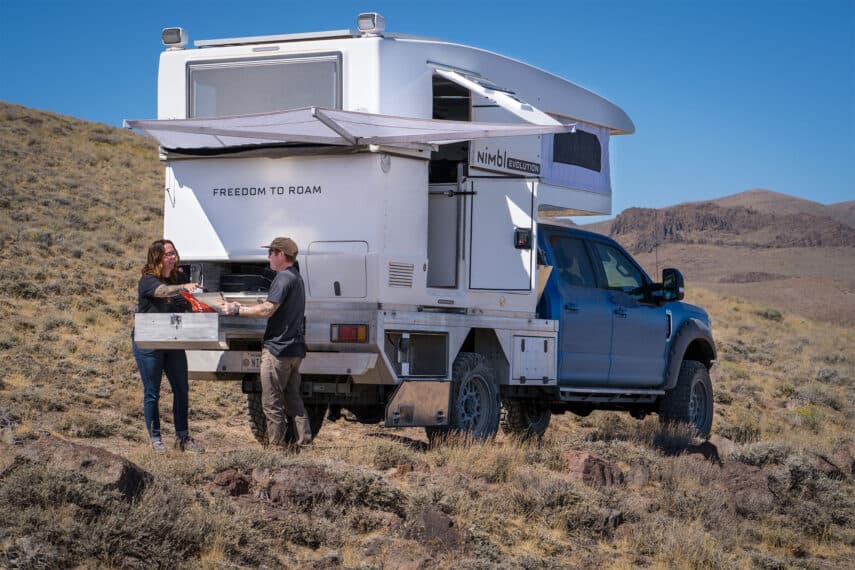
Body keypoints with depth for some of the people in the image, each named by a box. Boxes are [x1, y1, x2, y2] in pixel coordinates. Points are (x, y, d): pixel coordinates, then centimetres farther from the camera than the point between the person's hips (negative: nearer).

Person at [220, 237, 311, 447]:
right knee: (293, 400, 14)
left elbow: (267, 310, -21)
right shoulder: (296, 278, 18)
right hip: (295, 349, 10)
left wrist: (236, 310, -12)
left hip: (278, 349, -10)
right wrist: (243, 307, 16)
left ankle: (276, 445, 0)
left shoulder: (284, 278, -15)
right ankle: (304, 441, 13)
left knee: (272, 403, -3)